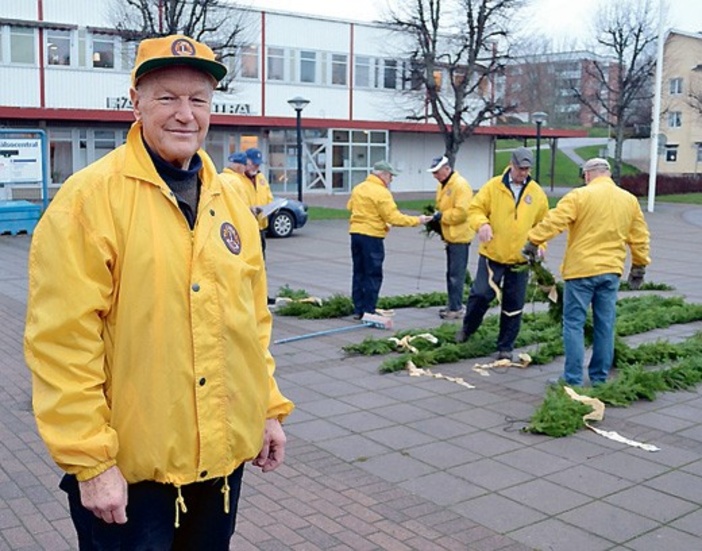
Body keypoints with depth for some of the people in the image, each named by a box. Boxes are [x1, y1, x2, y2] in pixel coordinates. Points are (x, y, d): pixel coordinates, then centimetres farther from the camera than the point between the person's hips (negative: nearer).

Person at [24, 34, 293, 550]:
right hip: (126, 469, -6)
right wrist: (89, 460, -16)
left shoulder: (229, 200, 6)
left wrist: (269, 407, 10)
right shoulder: (90, 197, -13)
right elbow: (62, 342, -16)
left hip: (224, 454, 6)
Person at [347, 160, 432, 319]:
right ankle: (369, 311, 1)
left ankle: (358, 310, 17)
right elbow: (394, 218, -16)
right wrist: (417, 220, -10)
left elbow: (350, 207, 18)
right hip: (372, 236, -8)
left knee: (359, 273, 13)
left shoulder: (358, 188, 9)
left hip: (355, 233, 8)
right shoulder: (382, 193, -14)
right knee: (373, 275, 0)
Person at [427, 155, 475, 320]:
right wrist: (435, 216, 4)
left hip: (459, 237, -10)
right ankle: (453, 305, 23)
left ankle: (456, 309, -2)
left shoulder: (460, 185, -16)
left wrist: (442, 216, -17)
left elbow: (462, 212, -23)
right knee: (451, 274, 15)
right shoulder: (442, 185, 14)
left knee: (456, 275, -7)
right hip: (449, 236, 10)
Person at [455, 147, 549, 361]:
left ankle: (505, 347, 20)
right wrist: (482, 224, -23)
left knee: (514, 304, 6)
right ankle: (468, 328, 22)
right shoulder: (493, 186, -3)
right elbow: (475, 209, -2)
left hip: (520, 258, 2)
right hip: (492, 254, -2)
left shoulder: (537, 192, 4)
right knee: (481, 293, -8)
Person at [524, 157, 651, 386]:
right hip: (611, 270, 5)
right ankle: (600, 378, 18)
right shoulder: (629, 199, 9)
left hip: (581, 269, -5)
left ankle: (573, 379, -1)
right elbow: (640, 237, 14)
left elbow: (554, 221, -16)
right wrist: (639, 266, 23)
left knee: (574, 324, 0)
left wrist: (533, 240, -8)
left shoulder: (580, 195, -8)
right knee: (605, 325, 11)